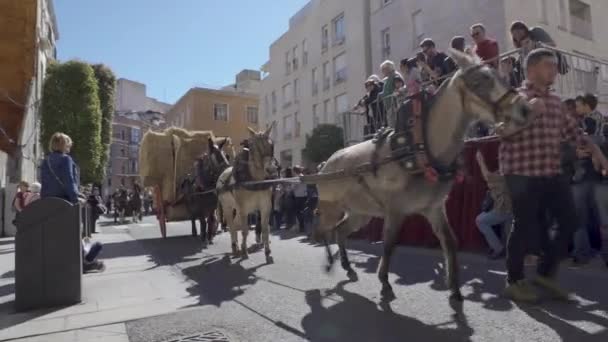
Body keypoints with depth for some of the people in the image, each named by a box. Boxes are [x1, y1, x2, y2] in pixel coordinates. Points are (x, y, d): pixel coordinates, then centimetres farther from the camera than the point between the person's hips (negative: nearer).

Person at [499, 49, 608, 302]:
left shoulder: (555, 102, 17)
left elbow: (571, 130, 25)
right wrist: (527, 111, -25)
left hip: (552, 173, 8)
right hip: (523, 174, -7)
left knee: (569, 221, 7)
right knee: (526, 227, -2)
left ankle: (546, 273, 25)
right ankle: (514, 281, 16)